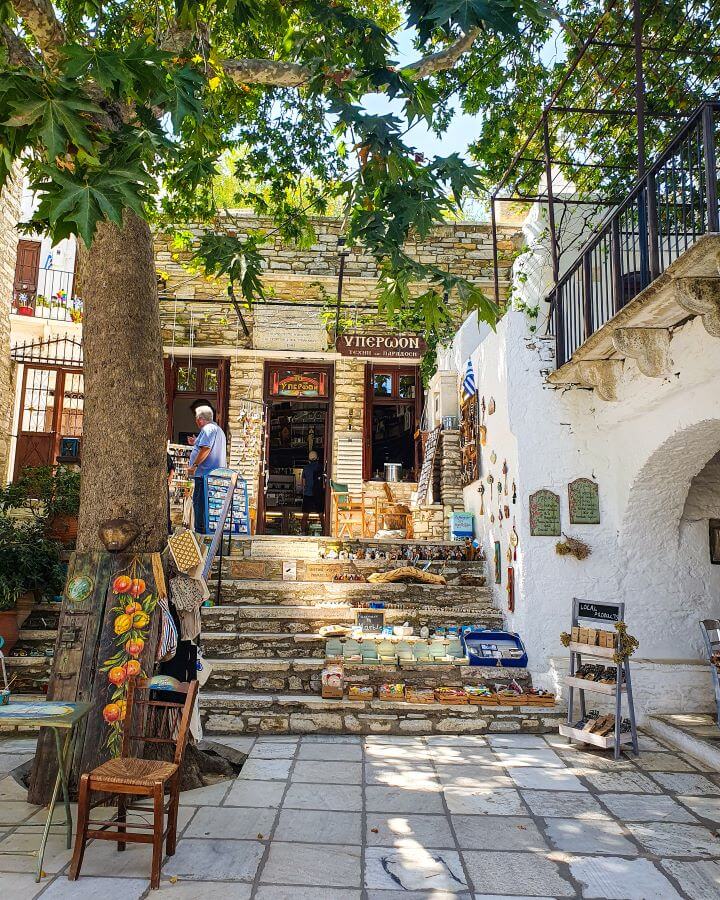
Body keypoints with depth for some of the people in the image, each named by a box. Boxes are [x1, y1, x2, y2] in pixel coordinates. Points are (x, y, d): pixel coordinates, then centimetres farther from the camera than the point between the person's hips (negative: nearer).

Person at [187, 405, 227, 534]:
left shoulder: (208, 429, -8)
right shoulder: (218, 429, 25)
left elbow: (205, 449, -21)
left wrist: (194, 466, -18)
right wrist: (195, 443, 31)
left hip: (205, 472, -10)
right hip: (215, 474, 10)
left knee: (199, 503, -9)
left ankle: (200, 530, -10)